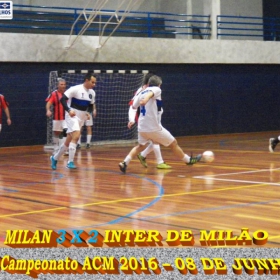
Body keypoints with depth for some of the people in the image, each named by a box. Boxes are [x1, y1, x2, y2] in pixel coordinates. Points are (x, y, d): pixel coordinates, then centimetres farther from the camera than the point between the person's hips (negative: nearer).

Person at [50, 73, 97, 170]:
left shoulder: (92, 93, 5)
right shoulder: (75, 89, -16)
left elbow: (91, 106, 18)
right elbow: (62, 99, -17)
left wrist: (88, 113, -2)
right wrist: (69, 110, -30)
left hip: (81, 118, 7)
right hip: (72, 116, -7)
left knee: (69, 141, 12)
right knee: (76, 136, -24)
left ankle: (55, 158, 31)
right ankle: (70, 162, -18)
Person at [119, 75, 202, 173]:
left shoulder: (142, 93, 15)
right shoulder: (156, 89, -2)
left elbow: (134, 106, 22)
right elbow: (150, 93, -25)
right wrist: (146, 99, -47)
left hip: (142, 127, 6)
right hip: (154, 127, -6)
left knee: (141, 146, 27)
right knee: (173, 143, 11)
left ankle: (125, 163, 10)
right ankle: (188, 160, 24)